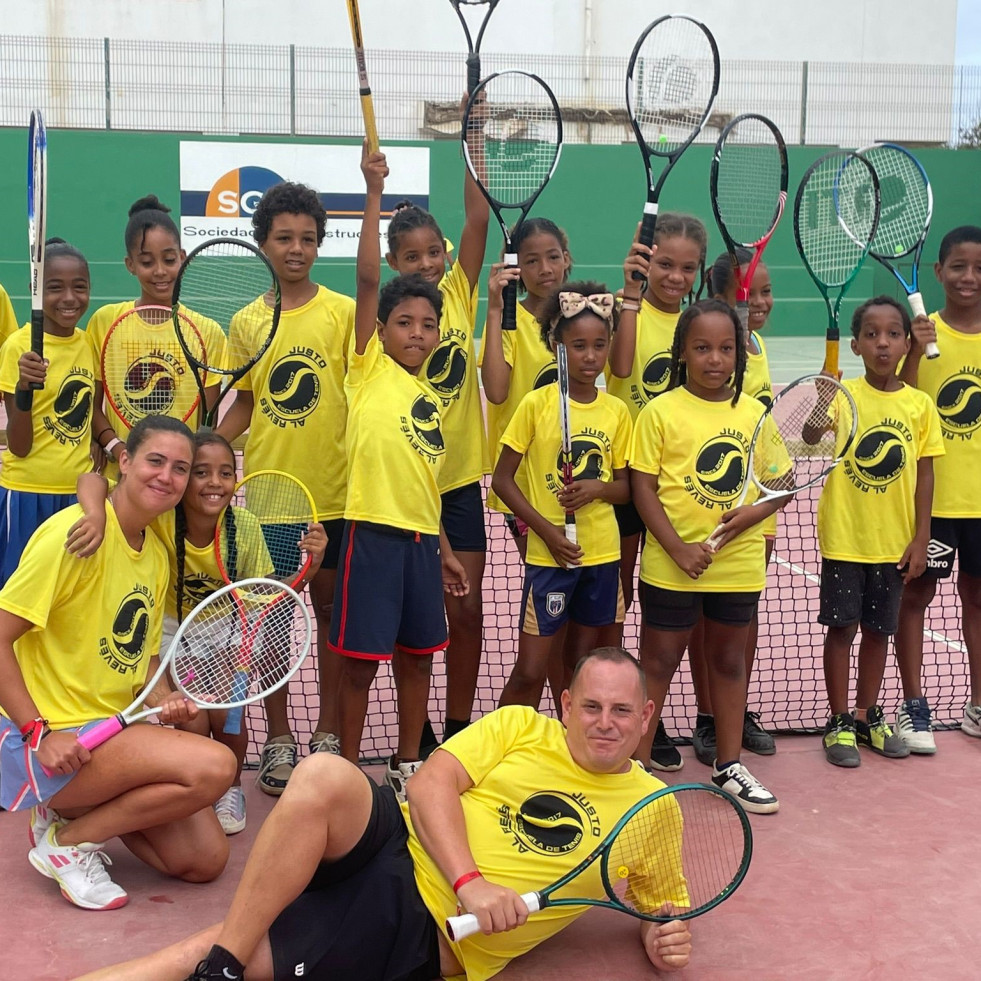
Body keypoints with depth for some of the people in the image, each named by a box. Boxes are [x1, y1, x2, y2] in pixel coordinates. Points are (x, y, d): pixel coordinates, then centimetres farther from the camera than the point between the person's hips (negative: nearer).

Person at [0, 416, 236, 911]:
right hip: (53, 738, -8)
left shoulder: (158, 553, 9)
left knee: (206, 859, -1)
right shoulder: (76, 531, -16)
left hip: (116, 731, 8)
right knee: (213, 766, -25)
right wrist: (40, 732, -21)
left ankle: (71, 810, 15)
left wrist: (161, 699, -4)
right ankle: (68, 842, -7)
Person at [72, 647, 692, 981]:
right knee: (324, 777, -32)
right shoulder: (521, 727, 10)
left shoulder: (650, 806, 10)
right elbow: (431, 784, -1)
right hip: (395, 846, 2)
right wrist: (469, 881, -17)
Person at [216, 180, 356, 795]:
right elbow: (245, 403, 12)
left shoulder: (343, 312, -3)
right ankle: (279, 739, 20)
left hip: (334, 492, -2)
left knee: (332, 610, 8)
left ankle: (328, 735, 21)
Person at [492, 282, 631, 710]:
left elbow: (625, 487, 11)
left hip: (603, 554, 3)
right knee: (529, 671, -2)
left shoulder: (616, 411, 3)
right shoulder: (536, 404, -6)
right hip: (548, 556, -3)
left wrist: (598, 488, -12)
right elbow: (502, 479, -4)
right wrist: (546, 530, -14)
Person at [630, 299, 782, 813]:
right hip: (671, 565, -4)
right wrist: (678, 548, -17)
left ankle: (729, 765, 29)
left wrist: (756, 511, -12)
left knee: (729, 660, 16)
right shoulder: (661, 412, -7)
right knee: (658, 662, 6)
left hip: (739, 563, 4)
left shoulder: (754, 413, 4)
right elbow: (642, 487, -9)